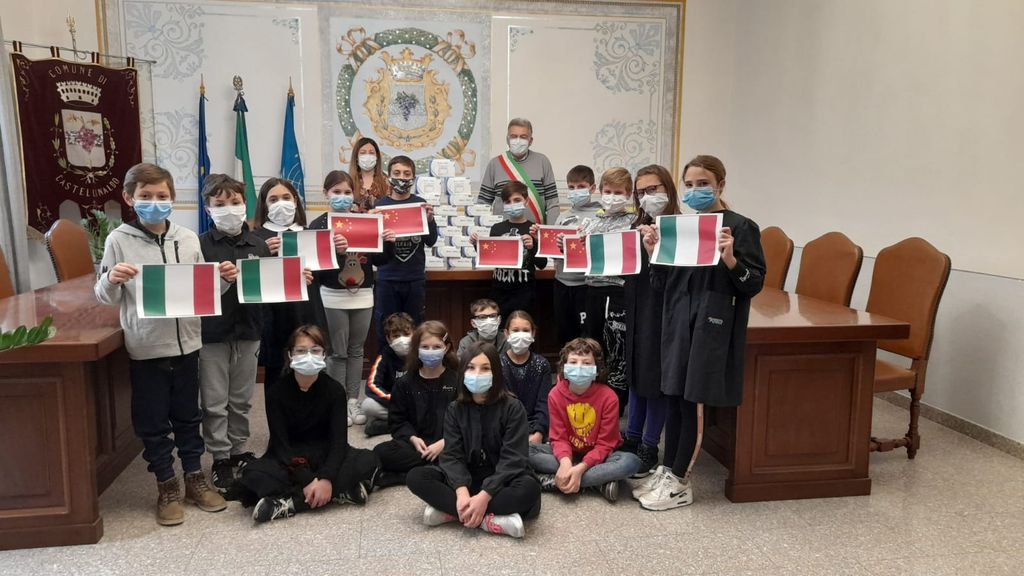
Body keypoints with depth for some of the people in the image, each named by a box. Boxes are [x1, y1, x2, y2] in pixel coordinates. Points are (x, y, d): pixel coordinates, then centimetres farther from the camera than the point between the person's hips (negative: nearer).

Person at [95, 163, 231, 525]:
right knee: (153, 422, 9)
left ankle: (195, 480, 29)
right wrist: (111, 280, -23)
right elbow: (105, 299, -2)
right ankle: (167, 488, 24)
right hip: (145, 348, -2)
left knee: (188, 415, 15)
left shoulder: (188, 239, 2)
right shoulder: (119, 240, -5)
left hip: (186, 343, 2)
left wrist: (223, 279, -9)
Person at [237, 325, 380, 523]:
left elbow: (339, 439, -16)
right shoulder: (276, 392, -10)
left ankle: (288, 503, -32)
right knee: (253, 474, -31)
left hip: (325, 454, 1)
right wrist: (306, 481, -31)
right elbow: (280, 443, -16)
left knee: (367, 461, -28)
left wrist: (326, 479, -34)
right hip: (288, 459, -1)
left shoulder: (334, 389, -8)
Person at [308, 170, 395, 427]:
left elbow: (380, 260, 7)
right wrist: (332, 249, -35)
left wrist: (389, 243, -10)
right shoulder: (319, 224, -5)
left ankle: (353, 401, 20)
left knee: (356, 350, 11)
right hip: (334, 297, -3)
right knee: (338, 352, 3)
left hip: (363, 295, 4)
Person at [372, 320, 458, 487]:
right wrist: (413, 438, -13)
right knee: (381, 452, -25)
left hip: (448, 443, -1)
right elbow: (397, 420, 7)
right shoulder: (405, 383, 7)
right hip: (417, 442, 2)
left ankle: (397, 476, -28)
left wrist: (444, 442, -17)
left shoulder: (457, 380, 0)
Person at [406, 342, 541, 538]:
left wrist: (484, 496, -30)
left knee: (530, 488, -35)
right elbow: (452, 455, -9)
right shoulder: (455, 409, -1)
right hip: (466, 478, 3)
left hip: (501, 480, -3)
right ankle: (490, 520, -30)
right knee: (416, 477, -21)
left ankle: (451, 512, -28)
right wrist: (462, 492, -29)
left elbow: (512, 458, -18)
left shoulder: (512, 407, -11)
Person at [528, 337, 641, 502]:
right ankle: (599, 481, -25)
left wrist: (580, 468, -32)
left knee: (631, 462, -33)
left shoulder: (608, 398, -18)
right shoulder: (556, 395, -11)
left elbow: (605, 444, -16)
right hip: (568, 454, 2)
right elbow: (559, 437, -11)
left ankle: (554, 481, -30)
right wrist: (565, 462, -33)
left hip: (596, 456, -2)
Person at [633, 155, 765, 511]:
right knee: (674, 398, 11)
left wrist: (730, 258, -24)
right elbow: (661, 285, 12)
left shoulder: (740, 227, -6)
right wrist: (654, 253, -4)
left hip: (712, 327, -6)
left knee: (693, 401, -1)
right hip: (677, 322, 6)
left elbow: (754, 284, -8)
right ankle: (667, 471, 23)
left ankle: (680, 483, 10)